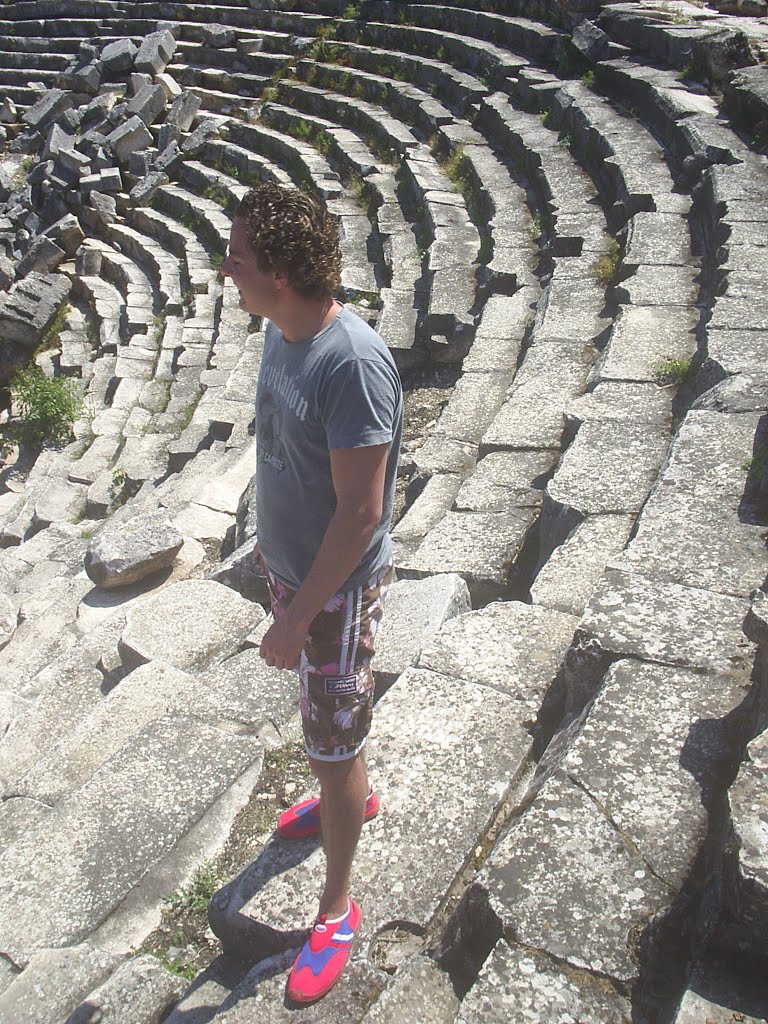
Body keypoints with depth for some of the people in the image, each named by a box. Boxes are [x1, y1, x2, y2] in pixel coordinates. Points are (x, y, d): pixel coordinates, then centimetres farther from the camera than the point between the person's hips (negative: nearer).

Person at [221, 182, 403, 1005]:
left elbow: (361, 513, -28)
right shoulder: (280, 331, -2)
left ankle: (336, 910, 32)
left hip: (338, 587, -8)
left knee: (334, 744, 9)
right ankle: (351, 797, 59)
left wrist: (298, 618, -22)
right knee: (322, 720, 29)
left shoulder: (353, 365, -30)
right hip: (291, 565, 8)